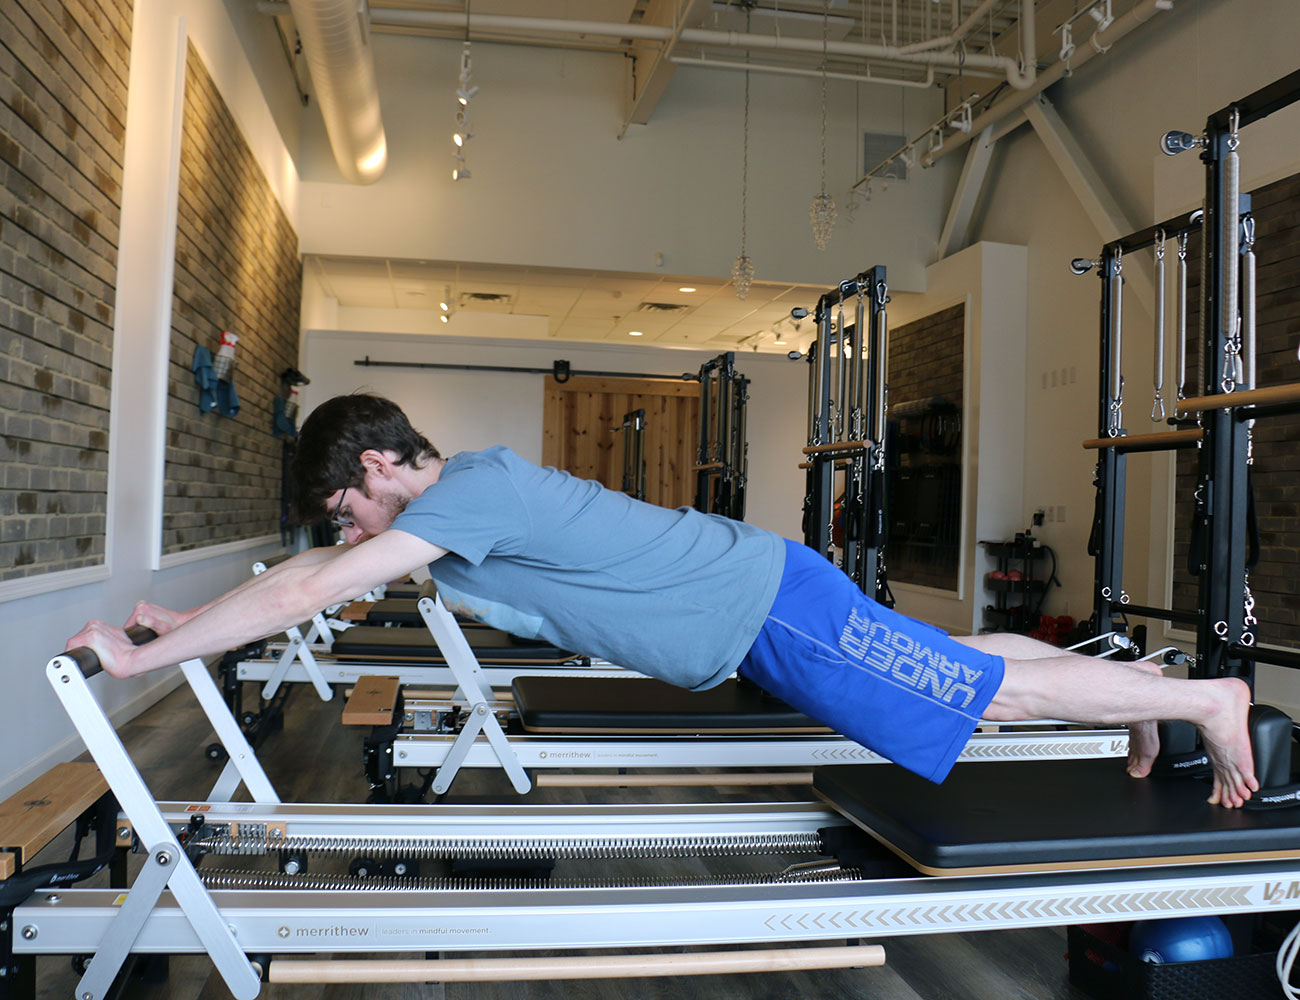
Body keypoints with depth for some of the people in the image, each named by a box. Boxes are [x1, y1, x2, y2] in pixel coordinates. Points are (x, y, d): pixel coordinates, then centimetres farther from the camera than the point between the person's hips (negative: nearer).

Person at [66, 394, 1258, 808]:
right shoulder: (464, 502, 7)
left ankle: (1208, 698, 22)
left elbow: (308, 588, -24)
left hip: (775, 612, -8)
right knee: (968, 662, 21)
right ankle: (1151, 685, 40)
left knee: (993, 693, 4)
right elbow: (320, 577, 19)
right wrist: (192, 618, 18)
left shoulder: (471, 490, -21)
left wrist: (142, 653, -15)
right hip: (760, 602, 8)